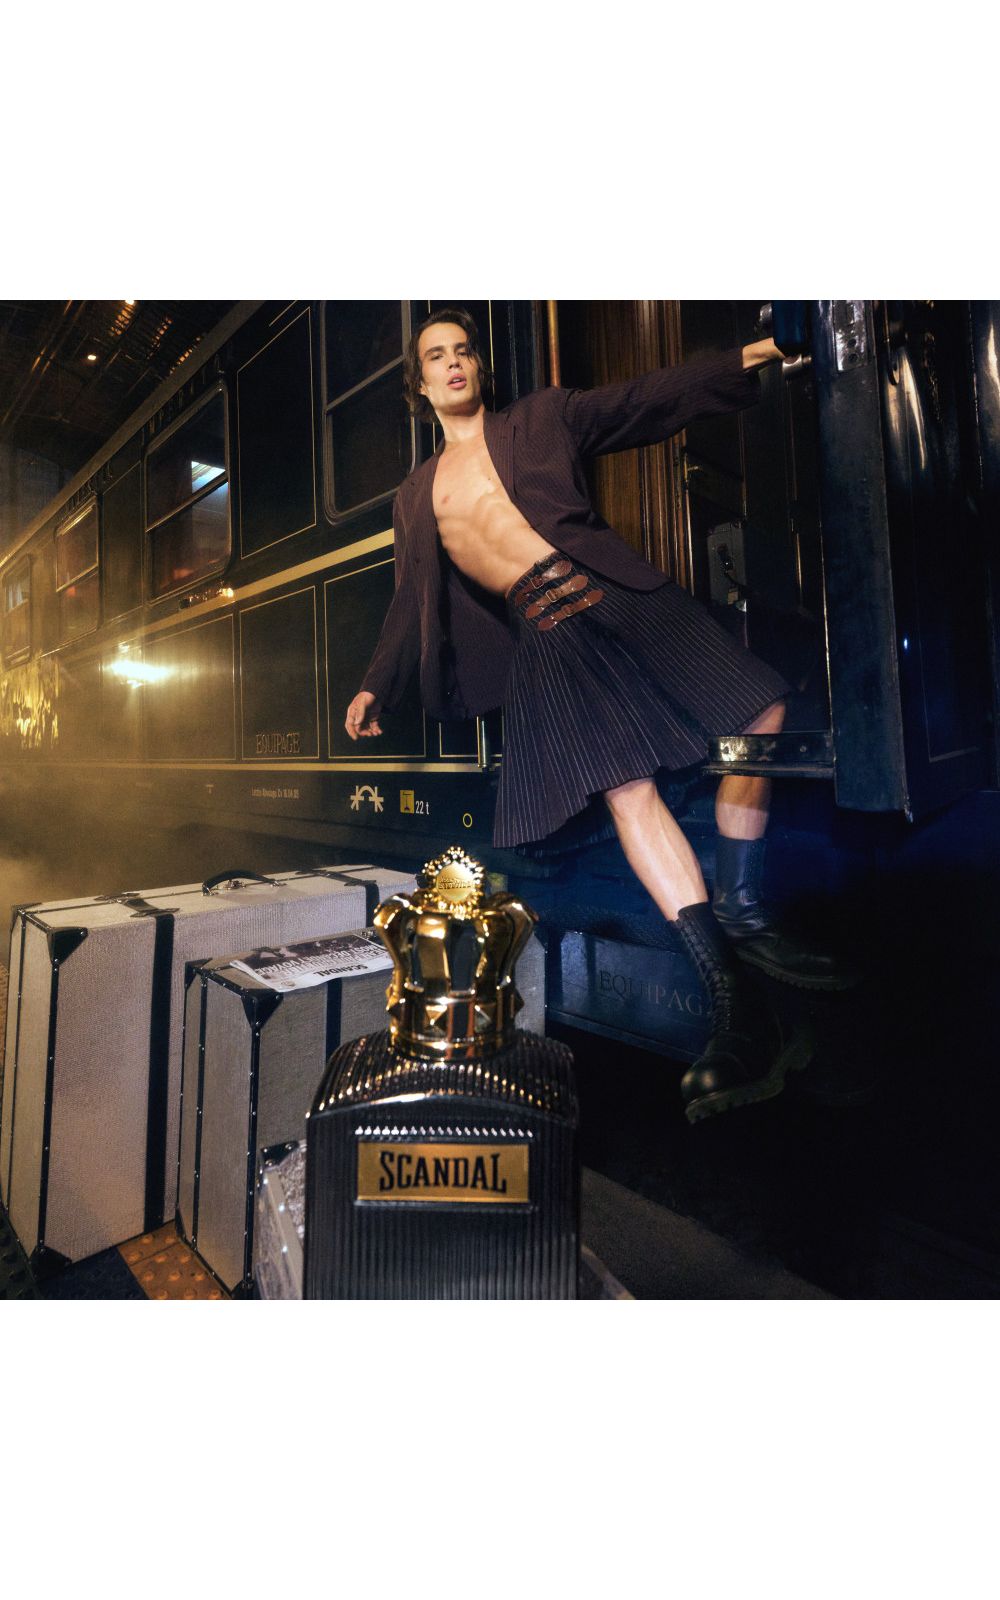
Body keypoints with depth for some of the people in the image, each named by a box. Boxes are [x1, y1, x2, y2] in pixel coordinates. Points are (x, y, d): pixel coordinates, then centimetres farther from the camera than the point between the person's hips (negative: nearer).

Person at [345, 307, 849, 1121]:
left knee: (760, 711, -7)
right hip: (548, 638, -1)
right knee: (628, 791, -17)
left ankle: (744, 911, 5)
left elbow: (645, 400, 12)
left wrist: (739, 361, 1)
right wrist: (377, 687, 15)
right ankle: (734, 1002, -17)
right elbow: (412, 604, 22)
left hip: (617, 596, 2)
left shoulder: (540, 419, 19)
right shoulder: (415, 496, 23)